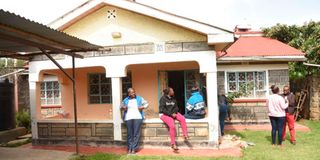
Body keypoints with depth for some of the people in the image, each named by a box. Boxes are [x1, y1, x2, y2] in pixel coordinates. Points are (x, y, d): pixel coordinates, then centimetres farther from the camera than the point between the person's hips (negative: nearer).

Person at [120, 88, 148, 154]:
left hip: (137, 117, -1)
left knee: (136, 133, -7)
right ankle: (129, 148, 8)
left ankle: (134, 149, -4)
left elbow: (146, 103, 15)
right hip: (128, 118, 2)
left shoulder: (139, 98, 7)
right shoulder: (125, 100, 11)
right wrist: (123, 107, 2)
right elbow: (121, 105, 25)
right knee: (129, 134, 0)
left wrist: (143, 107, -4)